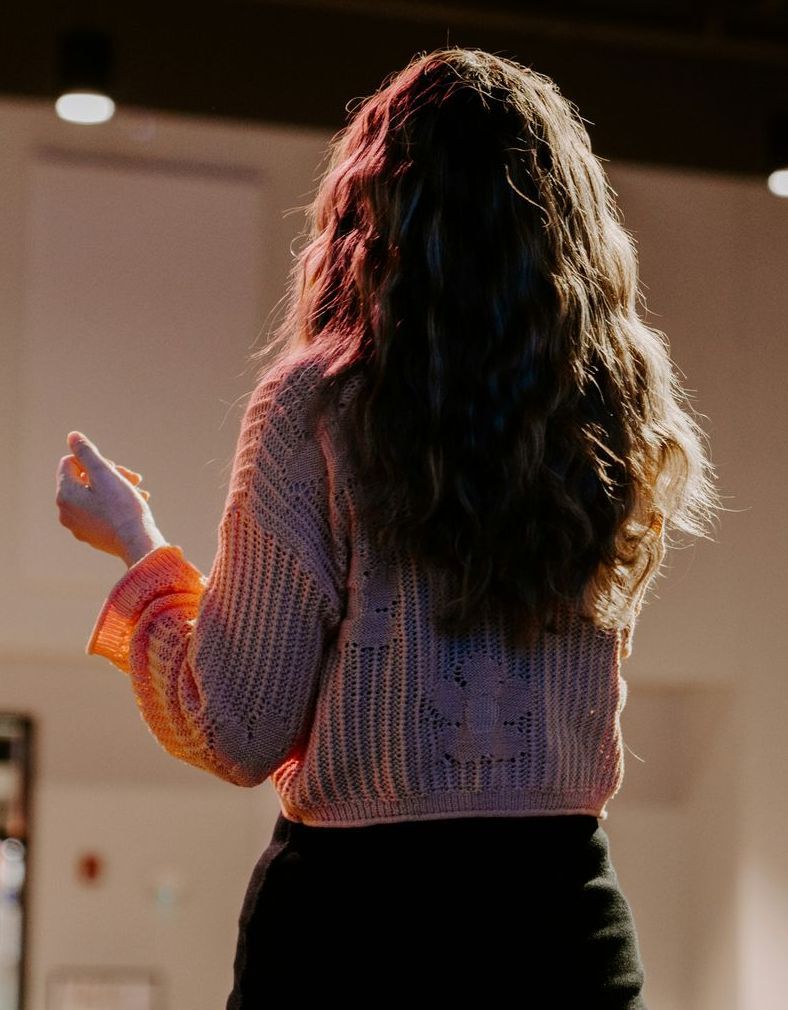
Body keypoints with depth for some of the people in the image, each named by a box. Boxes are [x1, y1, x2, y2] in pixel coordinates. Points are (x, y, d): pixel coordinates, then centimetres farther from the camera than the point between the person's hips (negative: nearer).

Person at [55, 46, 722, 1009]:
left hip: (356, 905, -3)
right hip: (571, 920, 4)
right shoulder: (625, 419, 2)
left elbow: (237, 735, -8)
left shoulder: (316, 407, -10)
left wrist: (137, 548, 8)